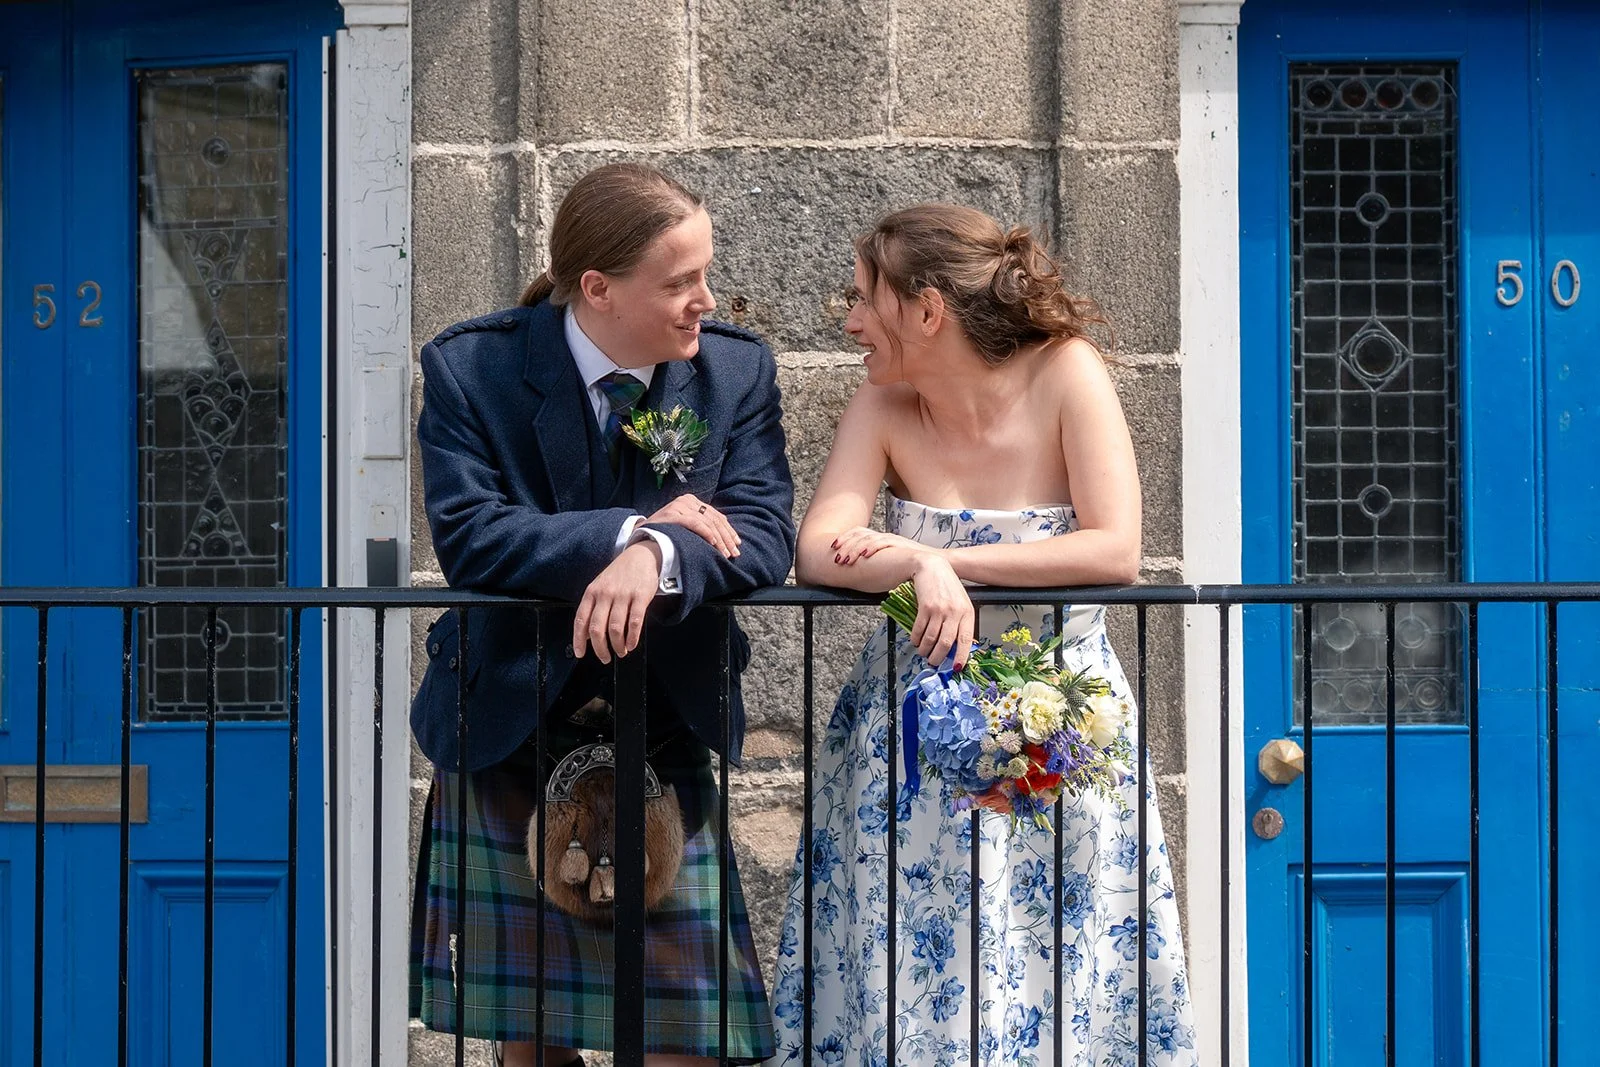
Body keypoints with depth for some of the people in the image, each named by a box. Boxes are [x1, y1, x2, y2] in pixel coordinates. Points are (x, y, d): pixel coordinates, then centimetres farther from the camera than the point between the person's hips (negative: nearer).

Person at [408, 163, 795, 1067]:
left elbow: (764, 535, -13)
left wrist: (659, 557, -32)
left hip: (665, 737, 1)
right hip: (510, 731, -1)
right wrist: (636, 530, -22)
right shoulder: (472, 368, -9)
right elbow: (469, 538, -21)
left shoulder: (737, 368, -4)